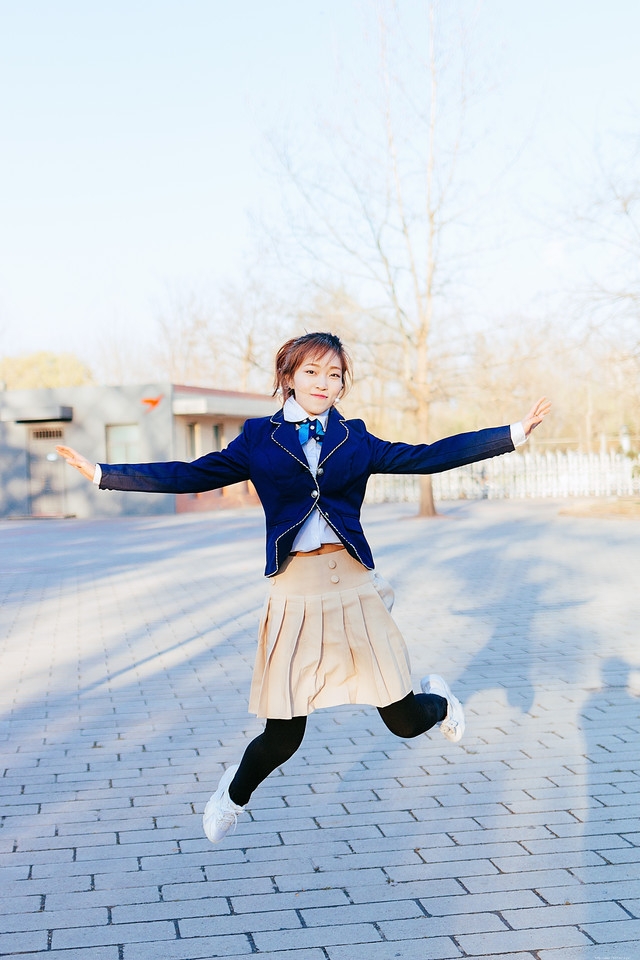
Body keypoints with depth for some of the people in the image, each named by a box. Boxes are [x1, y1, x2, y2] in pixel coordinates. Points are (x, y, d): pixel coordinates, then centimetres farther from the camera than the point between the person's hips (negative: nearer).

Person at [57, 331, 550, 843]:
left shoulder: (354, 440, 9)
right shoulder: (259, 439, 6)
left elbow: (429, 456, 6)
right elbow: (190, 475, 5)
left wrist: (515, 432, 3)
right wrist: (101, 473, 2)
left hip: (355, 587, 1)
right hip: (296, 590, -1)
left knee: (404, 720, 3)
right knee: (283, 736, 0)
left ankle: (438, 700, 42)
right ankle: (234, 793, 34)